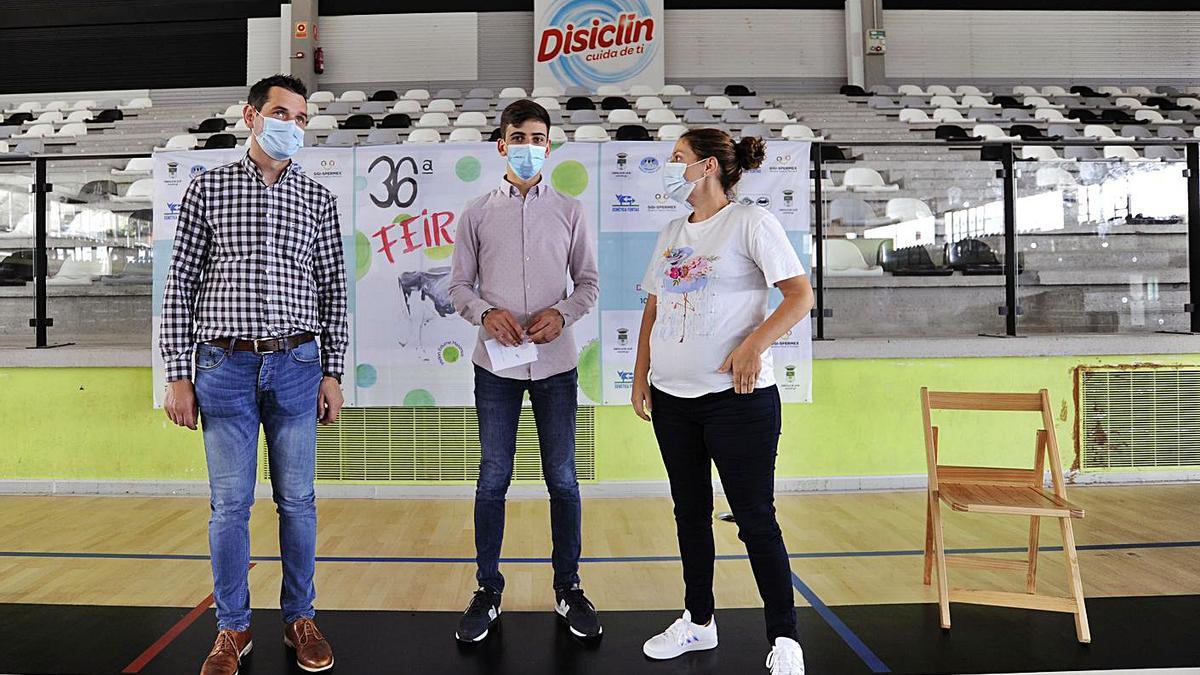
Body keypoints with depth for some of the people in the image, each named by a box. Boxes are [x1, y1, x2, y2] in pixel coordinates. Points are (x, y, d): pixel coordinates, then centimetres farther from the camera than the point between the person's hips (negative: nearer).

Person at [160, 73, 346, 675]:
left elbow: (333, 292, 8)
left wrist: (332, 372, 3)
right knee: (230, 503, 4)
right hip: (225, 365, -1)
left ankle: (300, 618, 23)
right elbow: (180, 284, 2)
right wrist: (177, 375, -3)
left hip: (296, 365, 1)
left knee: (297, 500, 7)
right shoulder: (208, 189, 3)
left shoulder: (318, 200, 7)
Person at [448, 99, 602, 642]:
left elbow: (589, 282, 8)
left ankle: (568, 588, 21)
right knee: (493, 479, 6)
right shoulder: (477, 214, 5)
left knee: (563, 478, 7)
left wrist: (562, 315, -11)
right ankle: (488, 591, 20)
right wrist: (486, 313, -14)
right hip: (496, 363, 0)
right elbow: (459, 286, 6)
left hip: (554, 362, 0)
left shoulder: (569, 211, 6)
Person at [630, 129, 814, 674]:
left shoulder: (750, 222, -6)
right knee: (690, 512, 15)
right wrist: (641, 376, 13)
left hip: (737, 396, -7)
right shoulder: (672, 233, 14)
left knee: (755, 519, -2)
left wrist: (753, 346, -22)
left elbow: (800, 295, -11)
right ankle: (698, 621, 30)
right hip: (672, 396, 7)